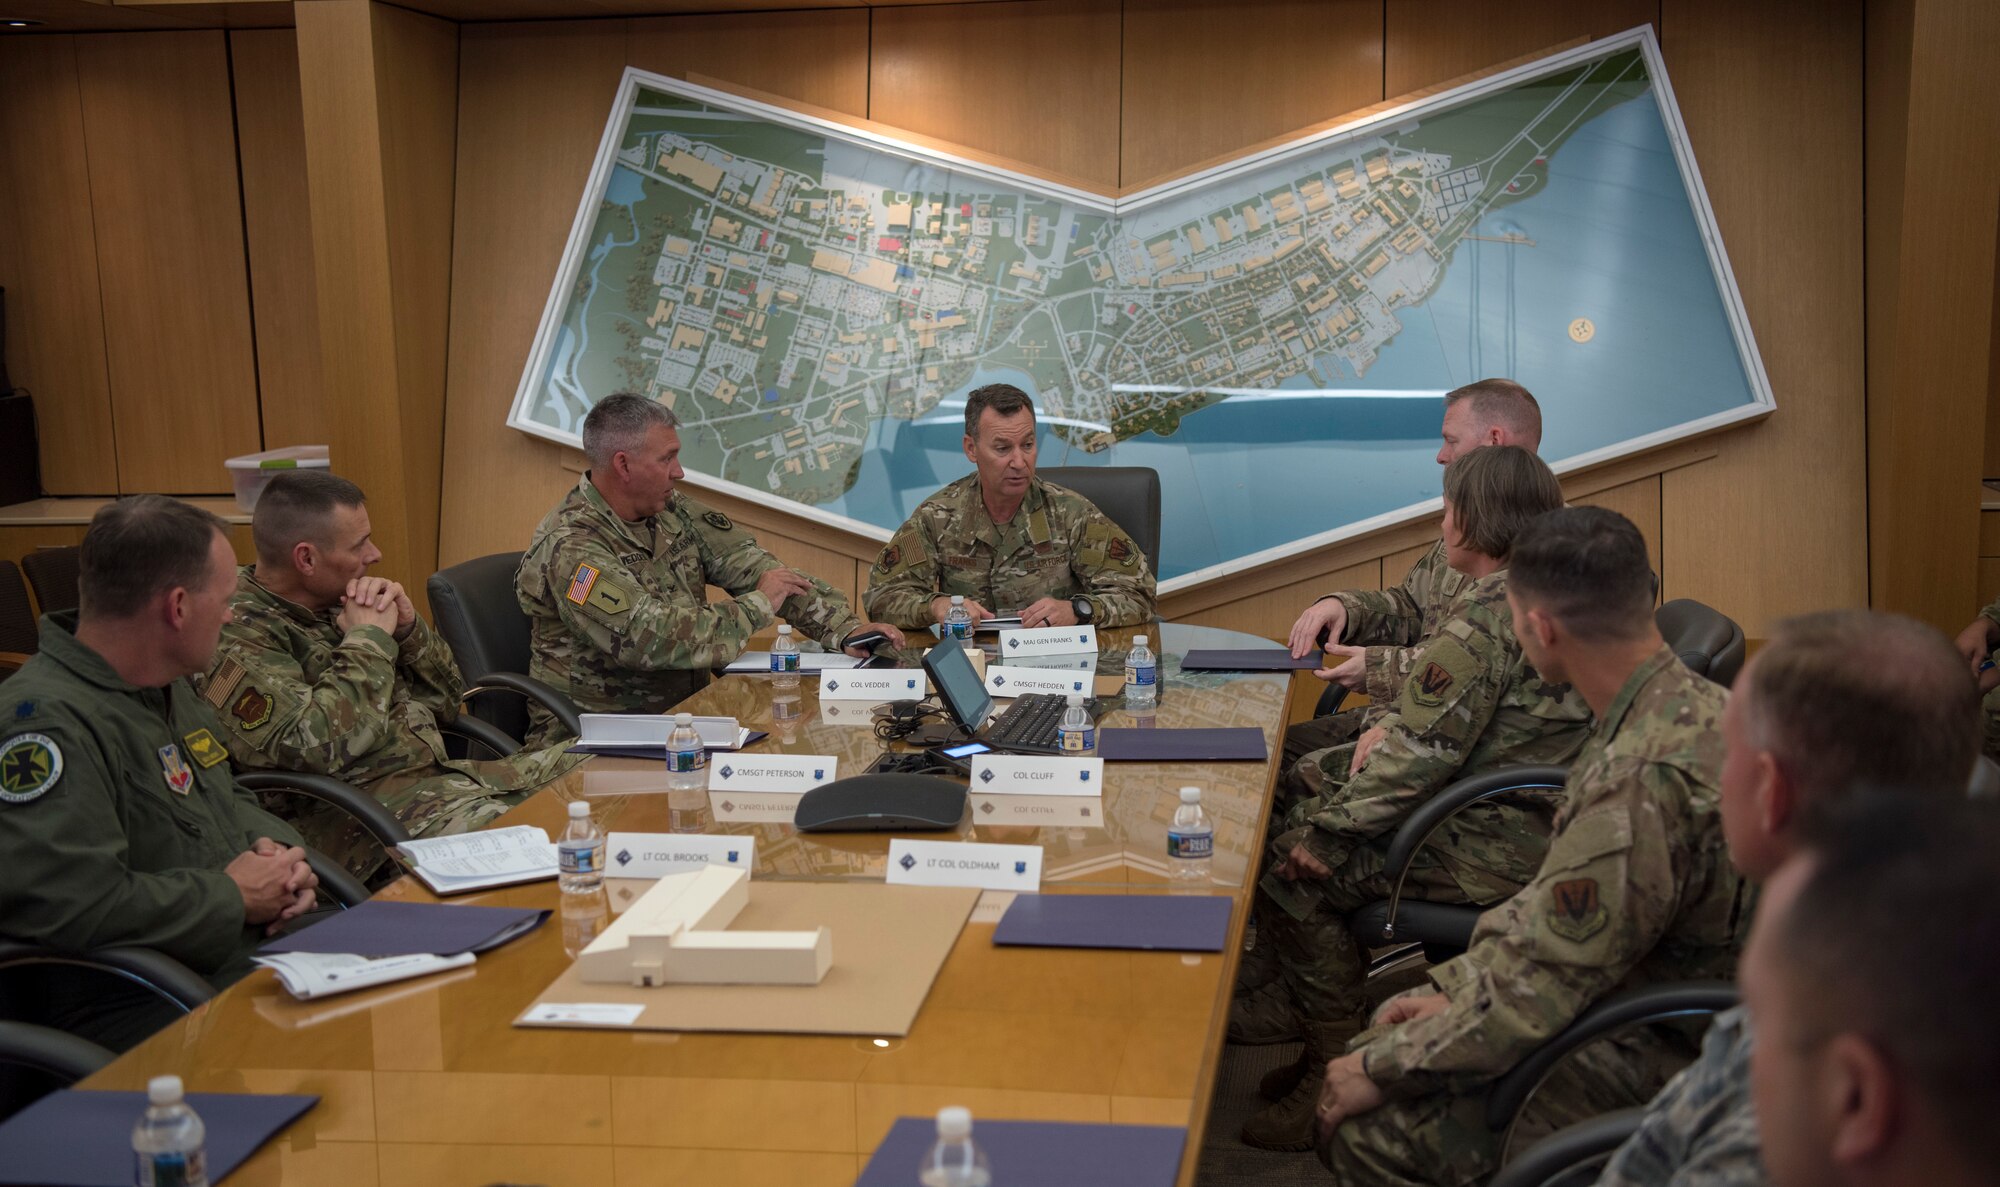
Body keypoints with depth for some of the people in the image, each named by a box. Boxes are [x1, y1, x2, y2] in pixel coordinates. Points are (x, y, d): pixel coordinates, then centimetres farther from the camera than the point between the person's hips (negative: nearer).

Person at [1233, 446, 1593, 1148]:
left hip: (1494, 849, -11)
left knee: (1284, 866, -8)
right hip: (1534, 822, 11)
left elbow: (1422, 755, -22)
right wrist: (1391, 727, 7)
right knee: (1304, 793, 16)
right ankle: (1292, 998, 24)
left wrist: (1325, 831, -13)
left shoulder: (1487, 617, -21)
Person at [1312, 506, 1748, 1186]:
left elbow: (1529, 999, -25)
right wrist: (1456, 984, 8)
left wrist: (1382, 1068, -12)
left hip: (1646, 1066, -10)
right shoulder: (1693, 706, 1)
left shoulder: (1640, 780, -31)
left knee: (1364, 1125, -10)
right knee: (1379, 1032, 13)